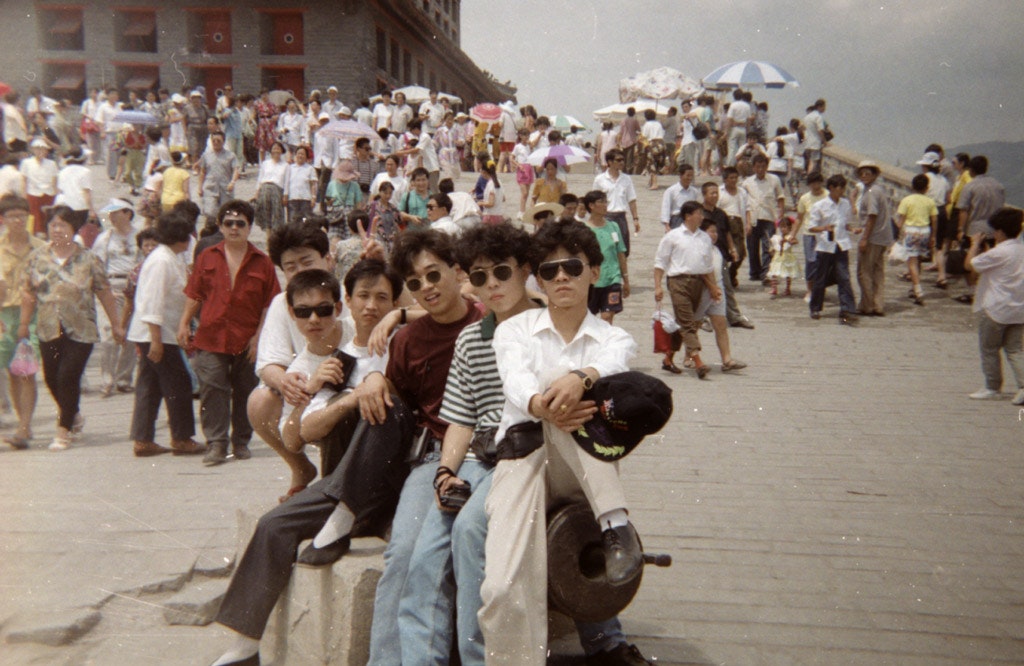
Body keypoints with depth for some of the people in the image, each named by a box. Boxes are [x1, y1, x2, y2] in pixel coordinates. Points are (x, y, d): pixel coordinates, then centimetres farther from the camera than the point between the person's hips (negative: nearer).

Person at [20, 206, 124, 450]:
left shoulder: (88, 259, -3)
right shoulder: (36, 258, 5)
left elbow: (105, 293, 1)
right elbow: (28, 293, 9)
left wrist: (115, 325, 3)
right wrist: (24, 324, 7)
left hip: (81, 331, -3)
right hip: (49, 330, 4)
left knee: (68, 377, -7)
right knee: (51, 378, 9)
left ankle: (64, 430, 6)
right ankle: (74, 415, 35)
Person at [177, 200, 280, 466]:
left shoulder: (261, 262, 3)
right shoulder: (207, 257, 8)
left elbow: (269, 304, 1)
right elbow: (194, 295, 10)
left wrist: (259, 336, -6)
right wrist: (184, 323, 1)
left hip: (248, 341, 0)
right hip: (211, 337, 0)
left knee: (245, 393, 9)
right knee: (212, 391, -6)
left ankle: (241, 442, 21)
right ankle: (216, 443, 0)